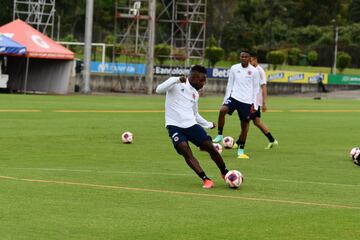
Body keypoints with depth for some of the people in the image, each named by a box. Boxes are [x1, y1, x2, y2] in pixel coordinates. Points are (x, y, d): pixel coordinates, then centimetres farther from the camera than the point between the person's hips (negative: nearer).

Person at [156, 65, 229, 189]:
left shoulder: (195, 94, 15)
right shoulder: (176, 84, -5)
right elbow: (159, 90, -22)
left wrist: (208, 125, 33)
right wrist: (177, 80, -29)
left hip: (191, 125, 5)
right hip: (174, 126, -5)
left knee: (210, 147, -5)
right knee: (185, 150, -25)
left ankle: (225, 174, 18)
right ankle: (206, 180, -23)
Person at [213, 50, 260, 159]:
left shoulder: (254, 71, -1)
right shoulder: (234, 68, 4)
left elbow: (255, 88, 4)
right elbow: (230, 85, 10)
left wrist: (254, 104, 0)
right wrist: (226, 99, 4)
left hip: (247, 101, 0)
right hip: (234, 97, 0)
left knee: (245, 125, 4)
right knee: (222, 110, -28)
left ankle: (241, 150, 16)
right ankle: (219, 135, -12)